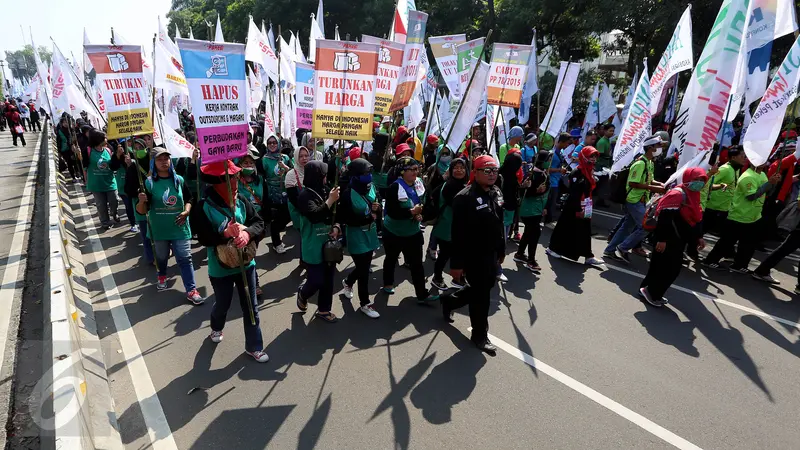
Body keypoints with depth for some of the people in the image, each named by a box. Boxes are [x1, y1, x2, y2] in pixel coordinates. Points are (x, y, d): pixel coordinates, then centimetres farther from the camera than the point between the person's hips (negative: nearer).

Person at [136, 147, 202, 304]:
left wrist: (186, 212, -7)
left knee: (185, 259, -2)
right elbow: (142, 211, -9)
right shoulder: (149, 183, -8)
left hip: (179, 227, 1)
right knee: (161, 257, 21)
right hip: (159, 229, 0)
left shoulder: (179, 180, -1)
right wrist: (141, 201, -31)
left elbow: (188, 200, 12)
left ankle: (191, 290, 0)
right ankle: (162, 277, 50)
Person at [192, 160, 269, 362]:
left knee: (251, 307, 11)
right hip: (221, 268, -3)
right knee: (222, 305, 22)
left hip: (245, 263, 3)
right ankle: (216, 328, 57)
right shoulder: (204, 207, -18)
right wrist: (226, 234, -34)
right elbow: (204, 238, -21)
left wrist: (247, 233, -26)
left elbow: (259, 222, -7)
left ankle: (254, 346, 28)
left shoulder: (242, 201, -7)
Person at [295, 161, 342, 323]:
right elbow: (314, 215, -31)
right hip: (314, 247, -6)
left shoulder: (325, 192, 3)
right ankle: (302, 294, 32)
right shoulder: (305, 196, -15)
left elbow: (334, 215, 13)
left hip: (328, 244, 6)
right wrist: (330, 200, -26)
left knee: (328, 280, 14)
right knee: (316, 281, -1)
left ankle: (323, 310, 30)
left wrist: (336, 228, -5)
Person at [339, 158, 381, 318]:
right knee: (364, 271, 3)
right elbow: (344, 218, -19)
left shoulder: (371, 188, -2)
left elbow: (377, 210, 10)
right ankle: (365, 303, 22)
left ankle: (347, 282, 51)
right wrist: (367, 218, -21)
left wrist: (378, 208, -15)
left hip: (370, 235, 6)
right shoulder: (348, 194, -20)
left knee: (364, 267, 20)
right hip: (357, 238, -6)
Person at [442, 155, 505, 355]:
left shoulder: (497, 193, 6)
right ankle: (480, 335, 25)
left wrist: (501, 250, 19)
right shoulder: (465, 197, -21)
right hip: (474, 256, -8)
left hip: (491, 254, 9)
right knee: (481, 294, 4)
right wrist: (456, 263, -21)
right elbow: (458, 234, -22)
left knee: (485, 288, 22)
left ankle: (450, 301, 45)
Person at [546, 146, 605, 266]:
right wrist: (577, 209, -22)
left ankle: (588, 256, 11)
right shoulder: (576, 173, -17)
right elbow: (574, 193, -21)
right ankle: (552, 248, 20)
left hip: (585, 208, 8)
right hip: (573, 207, -8)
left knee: (585, 232, 8)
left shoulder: (590, 172, 10)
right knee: (565, 229, 4)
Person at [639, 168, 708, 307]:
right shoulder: (677, 194, -18)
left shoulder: (693, 195, 14)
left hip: (677, 239, 10)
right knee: (669, 268, -6)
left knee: (661, 265, 15)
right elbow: (665, 217, -24)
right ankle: (651, 292, 6)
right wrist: (661, 239, -27)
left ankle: (647, 289, 26)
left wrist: (698, 237, 22)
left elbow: (694, 218, 24)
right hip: (668, 240, -10)